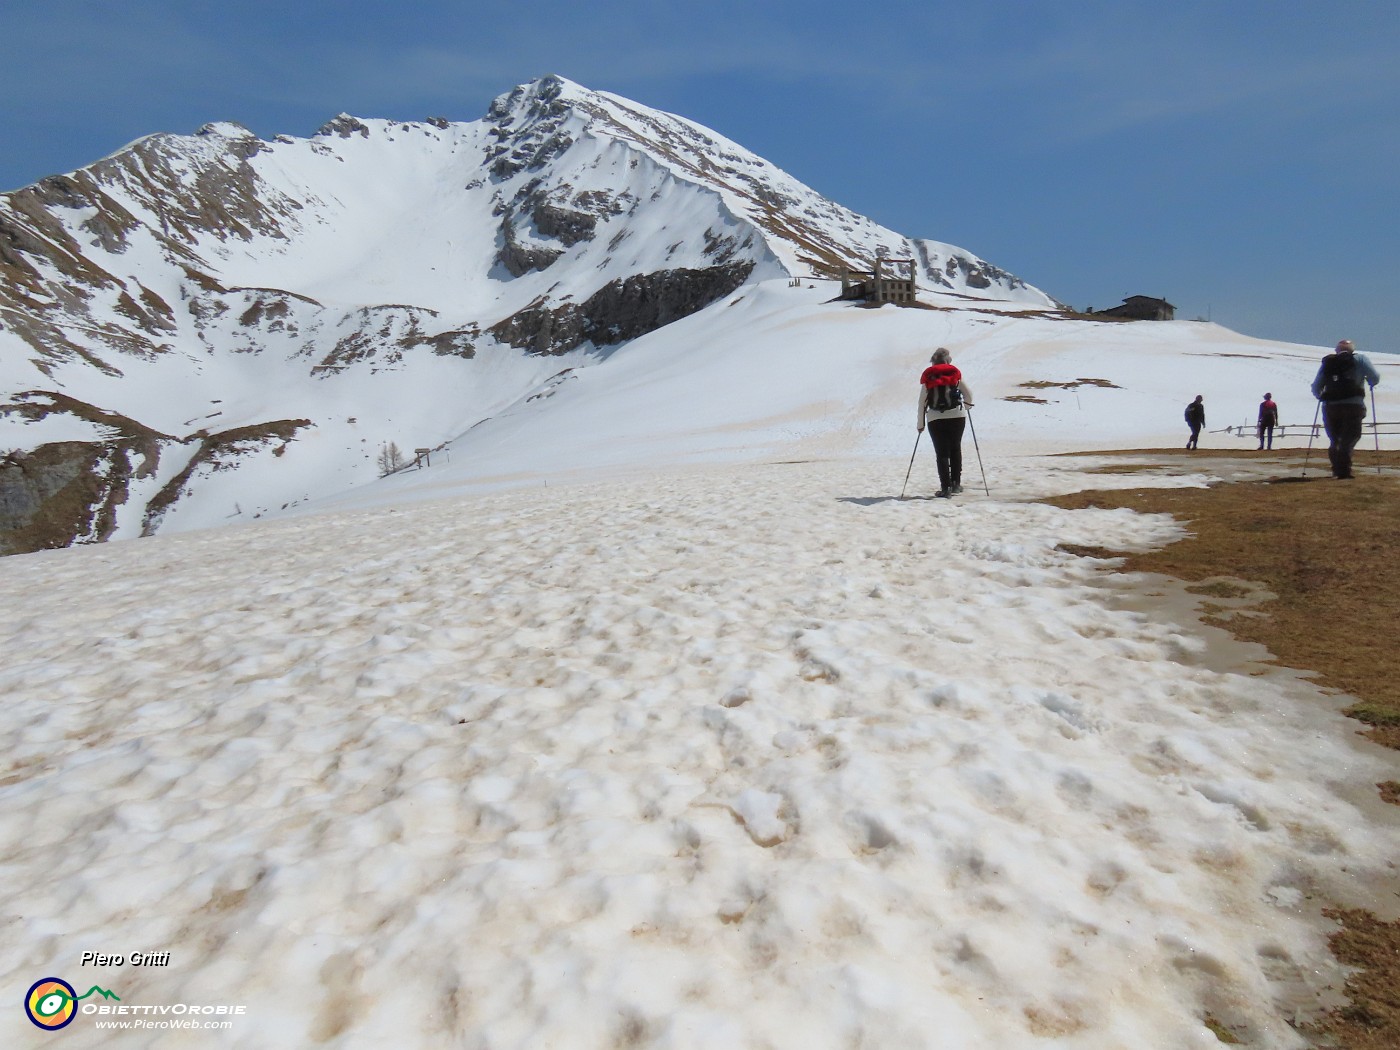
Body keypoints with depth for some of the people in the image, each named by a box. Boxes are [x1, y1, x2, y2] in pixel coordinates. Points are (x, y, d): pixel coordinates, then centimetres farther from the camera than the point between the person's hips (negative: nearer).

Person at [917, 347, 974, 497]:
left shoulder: (928, 376, 3)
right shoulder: (955, 373, 4)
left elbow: (922, 401, 1)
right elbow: (968, 395, 7)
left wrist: (920, 423, 6)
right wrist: (967, 406, 28)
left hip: (935, 419, -1)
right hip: (957, 416, 1)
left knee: (942, 453, 2)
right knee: (955, 449, 16)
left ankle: (946, 487, -2)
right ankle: (956, 483, 18)